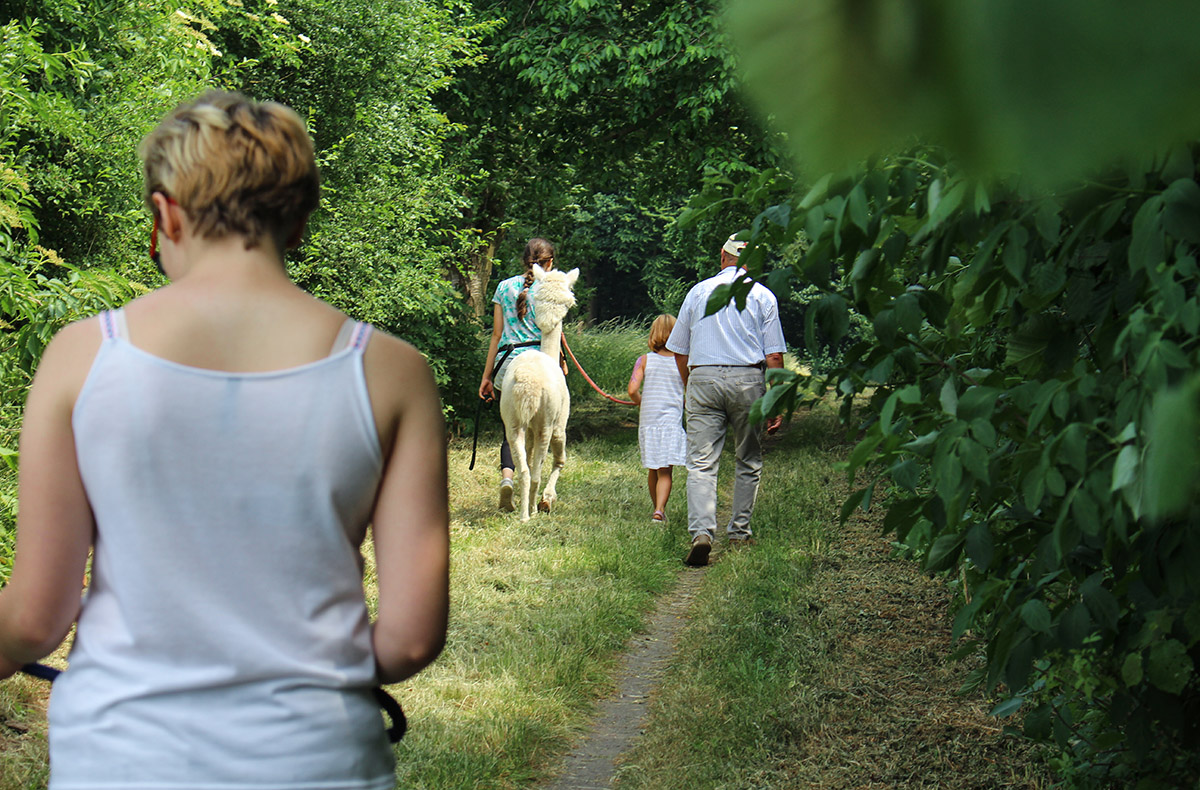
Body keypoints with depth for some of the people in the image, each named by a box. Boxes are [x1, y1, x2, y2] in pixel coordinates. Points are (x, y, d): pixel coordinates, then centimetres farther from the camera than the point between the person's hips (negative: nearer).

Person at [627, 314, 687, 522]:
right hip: (672, 419, -2)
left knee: (653, 470, 17)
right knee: (665, 471, -3)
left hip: (647, 420, 2)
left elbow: (632, 390, -9)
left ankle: (658, 508, 28)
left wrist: (642, 405, 10)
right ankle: (659, 510, -21)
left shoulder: (645, 360, 1)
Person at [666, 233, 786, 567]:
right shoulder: (762, 296, 6)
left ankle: (701, 531, -21)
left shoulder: (698, 291, 12)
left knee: (701, 462, -5)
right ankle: (739, 532, 18)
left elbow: (680, 352, 15)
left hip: (702, 378, 1)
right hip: (746, 378, -1)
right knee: (749, 461, 15)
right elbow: (774, 356, -1)